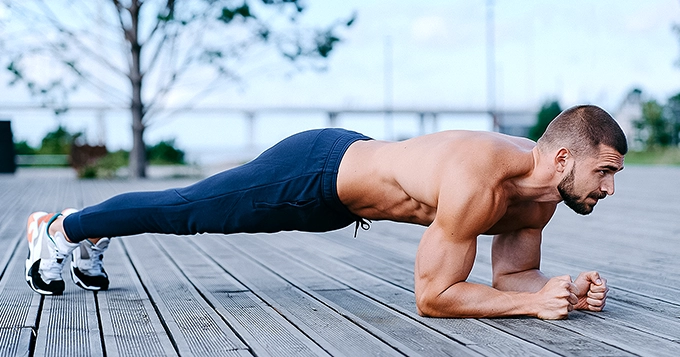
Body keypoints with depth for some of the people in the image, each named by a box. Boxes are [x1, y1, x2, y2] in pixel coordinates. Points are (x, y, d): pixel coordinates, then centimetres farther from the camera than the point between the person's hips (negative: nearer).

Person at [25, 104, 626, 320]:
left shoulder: (541, 193, -10)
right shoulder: (477, 181, -37)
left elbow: (513, 273, 1)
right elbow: (433, 296, -34)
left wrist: (566, 289, -17)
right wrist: (534, 302, -32)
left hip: (346, 170, 8)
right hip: (313, 173, -8)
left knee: (193, 213, 26)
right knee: (182, 210, 11)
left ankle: (92, 234, 50)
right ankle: (61, 229, 36)